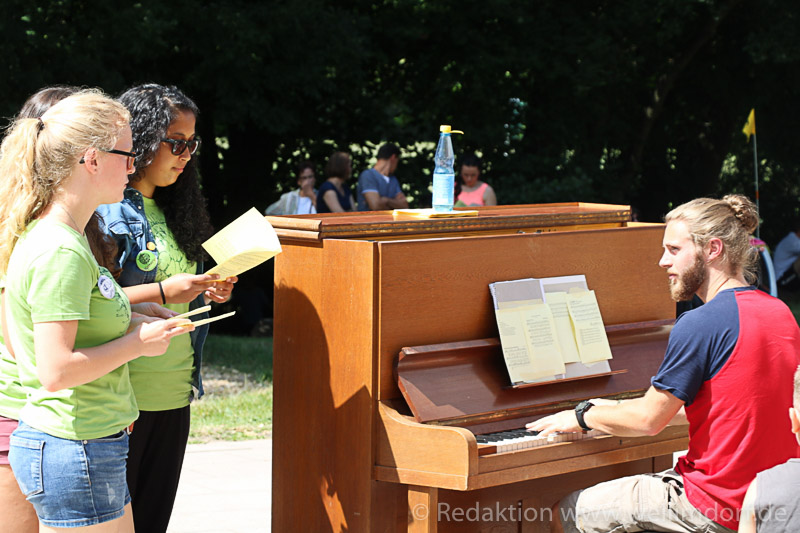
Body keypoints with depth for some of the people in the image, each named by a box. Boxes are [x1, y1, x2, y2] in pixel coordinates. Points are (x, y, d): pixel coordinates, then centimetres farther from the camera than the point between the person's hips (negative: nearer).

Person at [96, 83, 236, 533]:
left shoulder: (169, 210, 15)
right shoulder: (105, 209, -10)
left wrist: (204, 294, 4)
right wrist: (164, 292, -21)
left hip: (173, 395, 8)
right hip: (120, 398, -8)